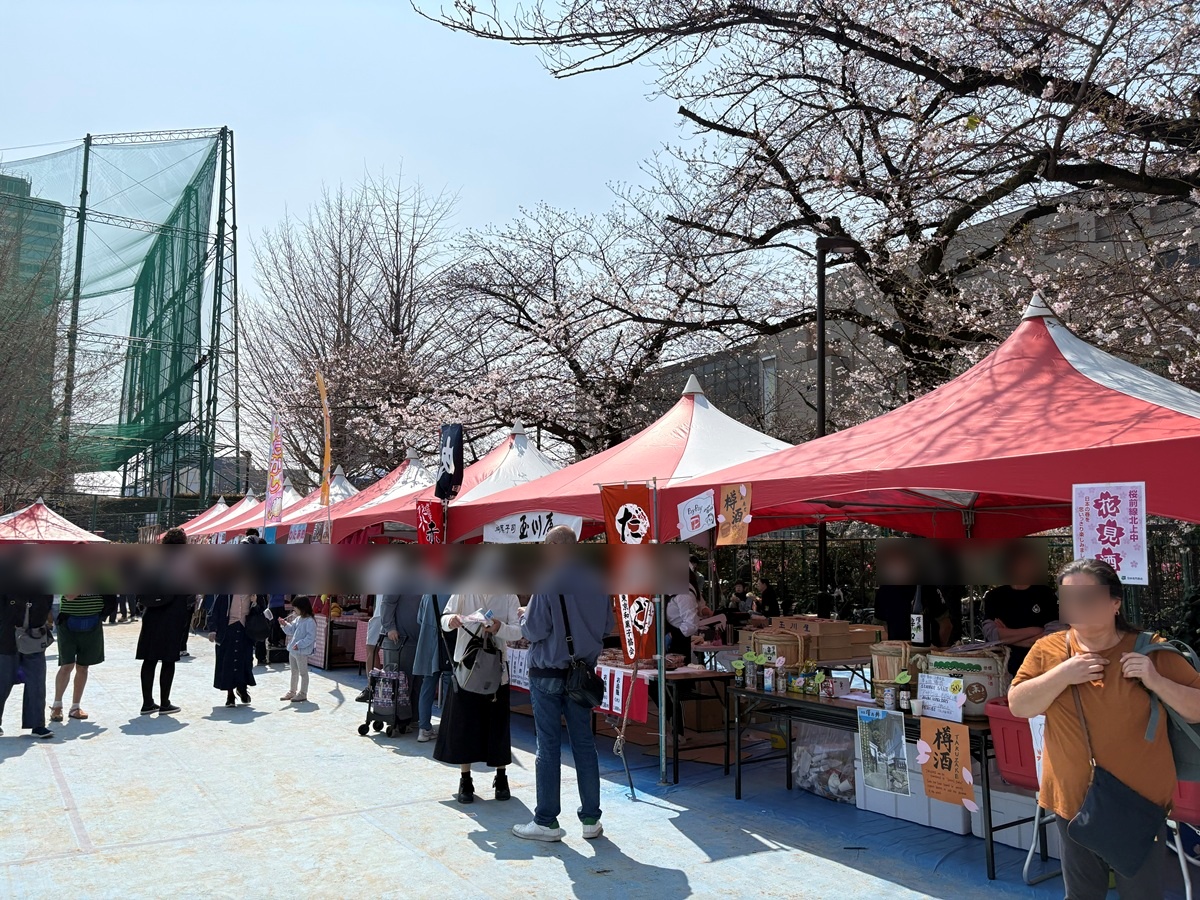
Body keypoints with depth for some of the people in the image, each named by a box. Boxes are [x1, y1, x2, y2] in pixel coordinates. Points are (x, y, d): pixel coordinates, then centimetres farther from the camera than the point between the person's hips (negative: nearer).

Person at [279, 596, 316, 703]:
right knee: (294, 672, 20)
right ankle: (293, 692, 32)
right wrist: (285, 625, -1)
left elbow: (310, 637, -22)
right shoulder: (297, 619, 9)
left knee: (303, 673, 2)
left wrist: (299, 644, -26)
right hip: (292, 650, 9)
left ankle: (303, 694, 9)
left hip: (302, 651, -9)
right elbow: (291, 631, 16)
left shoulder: (310, 621, -18)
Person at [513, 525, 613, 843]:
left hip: (547, 672, -5)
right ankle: (591, 819, 17)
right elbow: (608, 626, 8)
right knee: (584, 743, 11)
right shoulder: (597, 582, 0)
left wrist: (524, 619, 3)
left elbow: (534, 631, -17)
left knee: (549, 747, 3)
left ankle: (546, 822, 12)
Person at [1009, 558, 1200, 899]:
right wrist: (1063, 674, -21)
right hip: (1074, 800, 2)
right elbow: (1018, 705, -9)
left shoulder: (1152, 651, -9)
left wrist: (1157, 681, -22)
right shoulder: (1047, 650, -5)